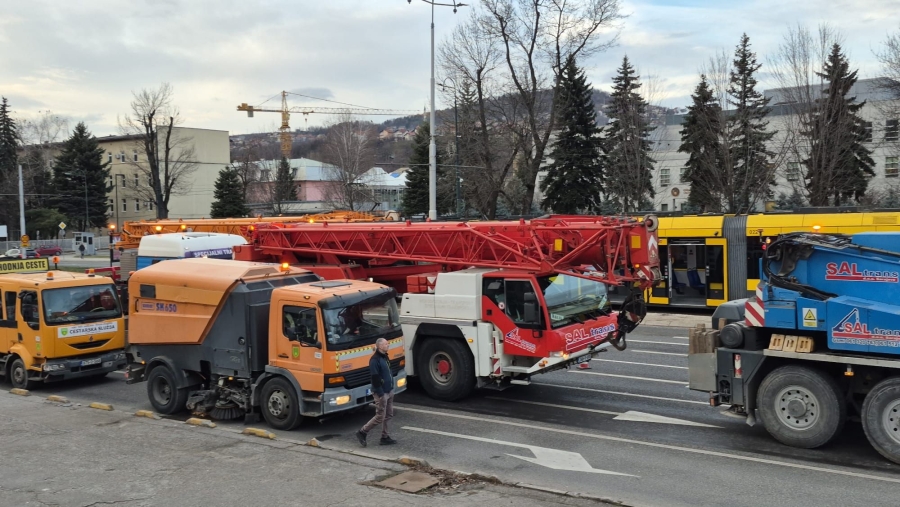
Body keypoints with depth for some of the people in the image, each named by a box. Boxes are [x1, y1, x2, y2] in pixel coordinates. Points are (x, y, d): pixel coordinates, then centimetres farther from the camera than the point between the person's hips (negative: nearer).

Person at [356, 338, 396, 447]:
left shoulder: (384, 357, 10)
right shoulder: (375, 360, -20)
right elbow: (375, 378, -23)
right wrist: (380, 394, -22)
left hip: (389, 391, 9)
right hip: (381, 393, -9)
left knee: (388, 416, 13)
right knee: (380, 417, -3)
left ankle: (385, 437, 21)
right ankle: (362, 433, 10)